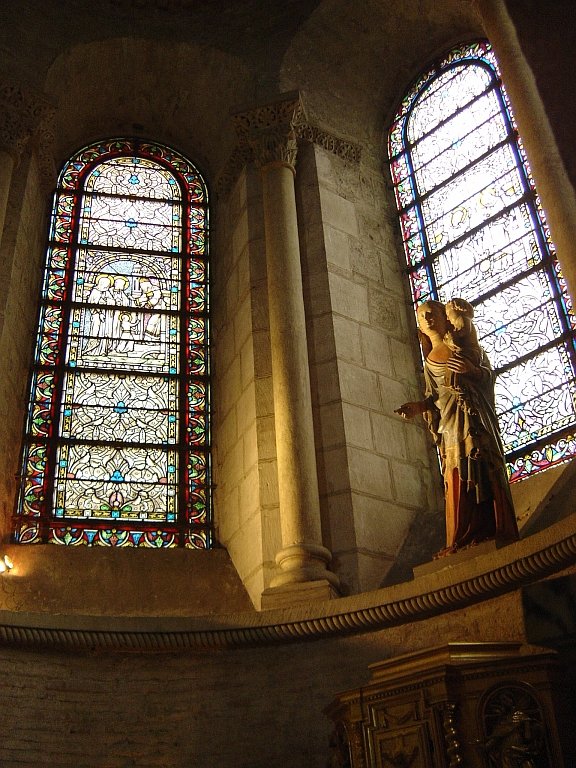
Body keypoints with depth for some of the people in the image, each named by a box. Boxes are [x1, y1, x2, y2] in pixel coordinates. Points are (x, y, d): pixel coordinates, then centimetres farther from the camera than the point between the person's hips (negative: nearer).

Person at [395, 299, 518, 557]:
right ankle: (463, 537, -4)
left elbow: (489, 374, 3)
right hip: (451, 421, 3)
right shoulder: (429, 361, 20)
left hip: (477, 416, -3)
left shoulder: (463, 344, 10)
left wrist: (471, 370, -16)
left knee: (485, 473, -8)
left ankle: (492, 529, -5)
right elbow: (434, 396, 15)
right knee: (458, 479, -4)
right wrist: (418, 406, -4)